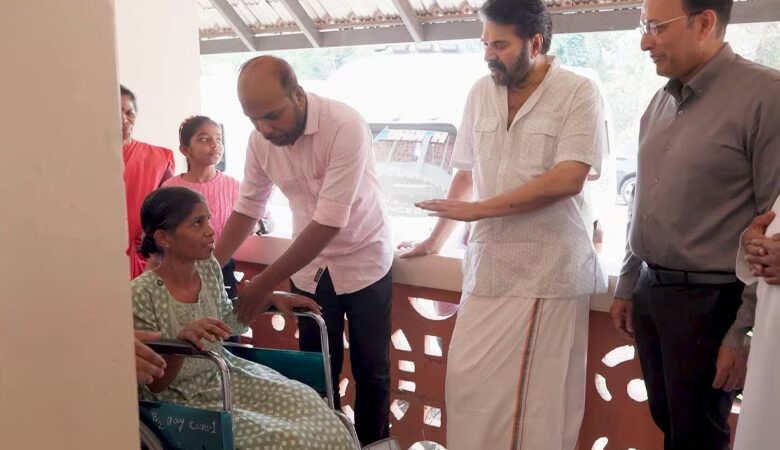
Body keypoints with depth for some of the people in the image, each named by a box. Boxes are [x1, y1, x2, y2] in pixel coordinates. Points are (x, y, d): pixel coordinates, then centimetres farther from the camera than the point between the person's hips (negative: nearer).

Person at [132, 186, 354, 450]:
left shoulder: (209, 267, -5)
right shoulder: (142, 295, -23)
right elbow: (154, 384, -19)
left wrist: (269, 298, 2)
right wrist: (182, 339, -36)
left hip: (225, 374, 6)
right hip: (184, 399, -6)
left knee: (305, 400, -7)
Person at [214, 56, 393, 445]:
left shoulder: (345, 126, -28)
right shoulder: (260, 139, -10)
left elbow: (328, 223, -30)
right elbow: (247, 209, 1)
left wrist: (264, 284, -28)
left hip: (363, 260, -4)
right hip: (308, 266, 4)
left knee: (371, 370, 9)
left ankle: (372, 444, 30)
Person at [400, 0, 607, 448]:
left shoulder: (579, 93, -6)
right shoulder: (481, 93, 9)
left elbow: (568, 178, -17)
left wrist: (478, 209, -14)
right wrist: (435, 239, 16)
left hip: (549, 272, -4)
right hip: (488, 268, 5)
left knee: (540, 397, 5)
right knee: (470, 383, 7)